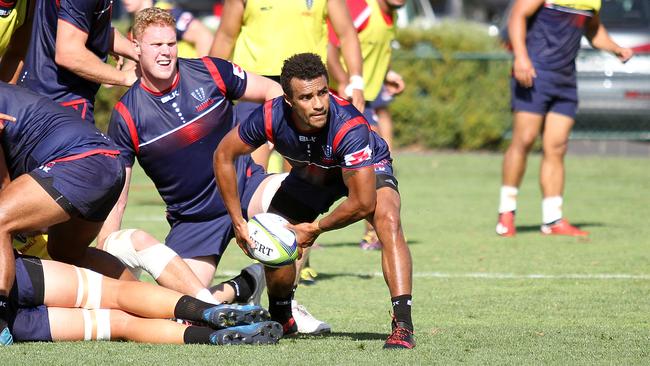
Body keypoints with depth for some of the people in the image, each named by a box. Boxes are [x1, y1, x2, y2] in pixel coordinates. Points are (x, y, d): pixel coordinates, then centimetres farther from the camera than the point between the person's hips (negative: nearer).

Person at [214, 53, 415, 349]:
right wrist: (238, 222, -15)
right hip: (310, 175, 4)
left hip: (366, 170, -4)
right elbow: (224, 155, -14)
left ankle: (403, 325, -33)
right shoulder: (271, 116, -32)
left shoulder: (349, 126, -43)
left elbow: (363, 203, -39)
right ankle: (281, 318, 29)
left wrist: (315, 229, -24)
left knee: (388, 221, -32)